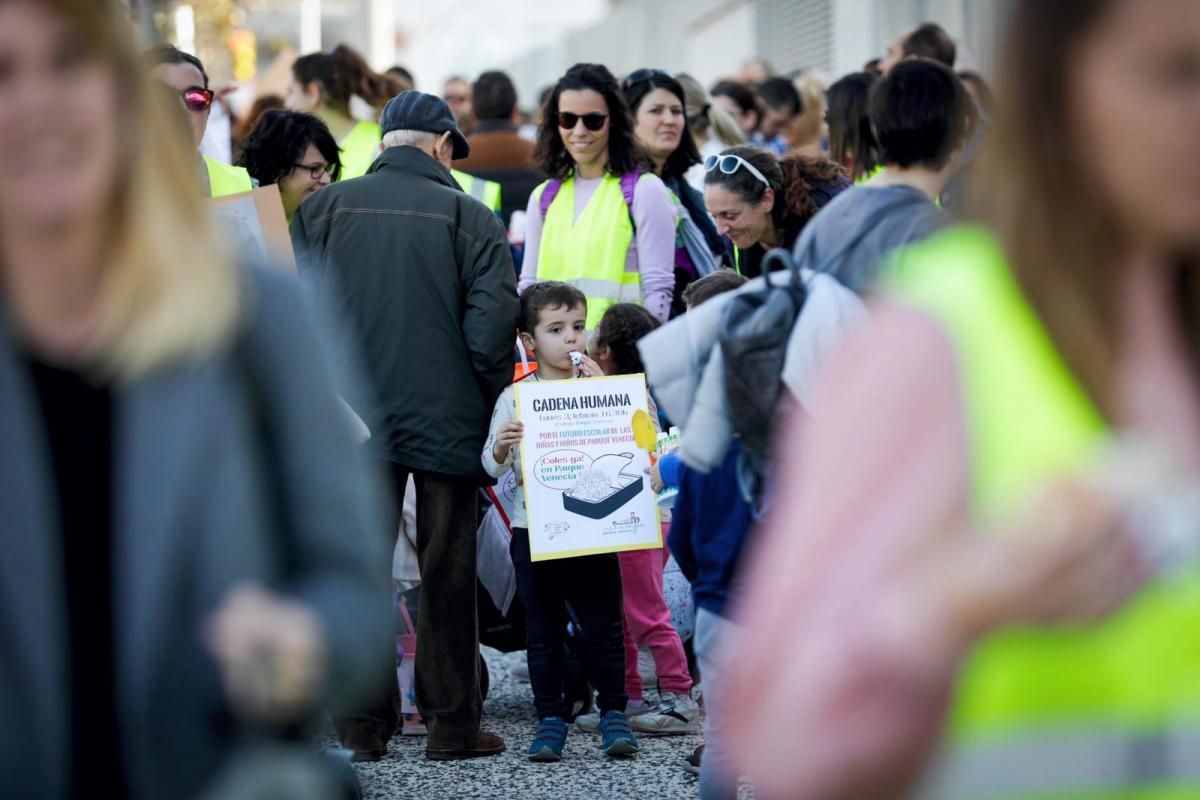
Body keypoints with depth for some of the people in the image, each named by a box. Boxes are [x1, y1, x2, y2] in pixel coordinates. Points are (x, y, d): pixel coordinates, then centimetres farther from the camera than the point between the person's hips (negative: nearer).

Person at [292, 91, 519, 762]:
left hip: (353, 421, 2)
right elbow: (492, 324, -10)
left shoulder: (323, 209, 4)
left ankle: (364, 725, 9)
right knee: (448, 572, 6)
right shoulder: (469, 217, -4)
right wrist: (496, 406, 3)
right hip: (448, 422, -2)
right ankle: (452, 725, 9)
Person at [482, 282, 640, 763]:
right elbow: (493, 467, 4)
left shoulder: (599, 386, 2)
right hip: (533, 529, 0)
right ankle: (550, 719, 12)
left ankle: (613, 713, 13)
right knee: (542, 629, 6)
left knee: (603, 623, 3)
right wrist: (500, 447, -19)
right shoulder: (515, 398, 1)